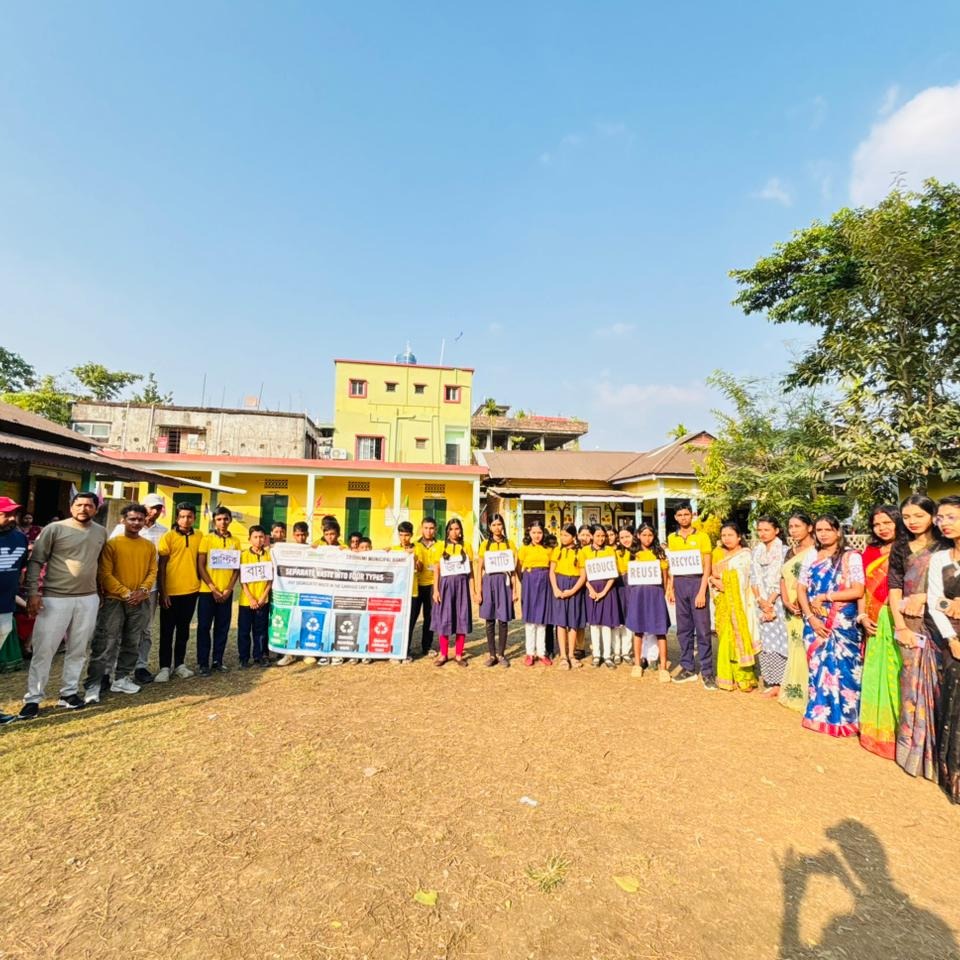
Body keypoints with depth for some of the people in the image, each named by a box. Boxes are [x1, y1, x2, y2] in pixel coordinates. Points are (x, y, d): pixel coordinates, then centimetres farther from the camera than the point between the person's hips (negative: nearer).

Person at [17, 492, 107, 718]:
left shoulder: (101, 533, 7)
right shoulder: (55, 529, -7)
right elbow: (35, 561, -6)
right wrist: (33, 592, -12)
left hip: (88, 599, 4)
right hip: (55, 598, -4)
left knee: (78, 650, 11)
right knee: (44, 649, 1)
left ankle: (69, 692, 23)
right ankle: (33, 698, 14)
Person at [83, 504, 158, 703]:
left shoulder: (149, 546, 8)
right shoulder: (112, 544, -5)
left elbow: (153, 571, 7)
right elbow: (104, 574, -10)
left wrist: (143, 590, -10)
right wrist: (125, 593, -15)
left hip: (140, 602, 4)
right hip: (114, 600, -4)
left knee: (132, 644, 12)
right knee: (105, 645, -5)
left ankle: (121, 679, 24)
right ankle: (92, 685, 2)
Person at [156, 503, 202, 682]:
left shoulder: (199, 537, 4)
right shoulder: (168, 536, -5)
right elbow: (162, 566, -5)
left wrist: (201, 585, 7)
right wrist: (162, 592, -9)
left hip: (191, 591, 3)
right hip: (171, 592, -3)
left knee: (183, 630, 13)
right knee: (167, 631, 6)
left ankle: (179, 664, 24)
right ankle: (165, 667, 16)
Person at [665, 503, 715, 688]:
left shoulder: (702, 536, -2)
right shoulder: (671, 538, 10)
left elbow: (707, 567, -6)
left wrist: (702, 592, -13)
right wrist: (670, 588, 8)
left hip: (697, 582, -4)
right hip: (679, 585, 4)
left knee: (702, 629, -2)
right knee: (683, 628, 9)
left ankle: (707, 671, 7)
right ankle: (688, 668, 19)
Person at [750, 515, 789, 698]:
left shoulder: (784, 551, -5)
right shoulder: (756, 552, 12)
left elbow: (782, 580, -10)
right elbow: (753, 579, 7)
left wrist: (770, 602, -13)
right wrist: (760, 601, -6)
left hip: (778, 602, -5)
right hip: (761, 603, 5)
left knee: (779, 641, -6)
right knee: (765, 642, 6)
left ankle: (783, 683, 2)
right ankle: (772, 683, 13)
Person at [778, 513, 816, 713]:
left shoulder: (816, 551, -7)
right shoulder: (790, 552, 15)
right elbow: (783, 577, 11)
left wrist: (803, 602, -20)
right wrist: (786, 601, -3)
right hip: (792, 610, 7)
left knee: (807, 650, -6)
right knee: (795, 649, 13)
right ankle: (794, 693, 24)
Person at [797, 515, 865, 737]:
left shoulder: (851, 557, -3)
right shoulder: (811, 557, 9)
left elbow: (858, 591, -11)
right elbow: (801, 589, 6)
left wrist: (825, 597, -13)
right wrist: (811, 617, -6)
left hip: (842, 624, -4)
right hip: (815, 623, 4)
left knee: (841, 668, -1)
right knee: (818, 667, 8)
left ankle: (843, 717, 14)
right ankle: (819, 714, 21)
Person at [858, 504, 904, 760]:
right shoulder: (869, 552, 11)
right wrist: (863, 617, 4)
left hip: (898, 621, -5)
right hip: (875, 623, 5)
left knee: (896, 674, -2)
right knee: (874, 674, 12)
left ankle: (898, 733, 11)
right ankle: (875, 730, 25)